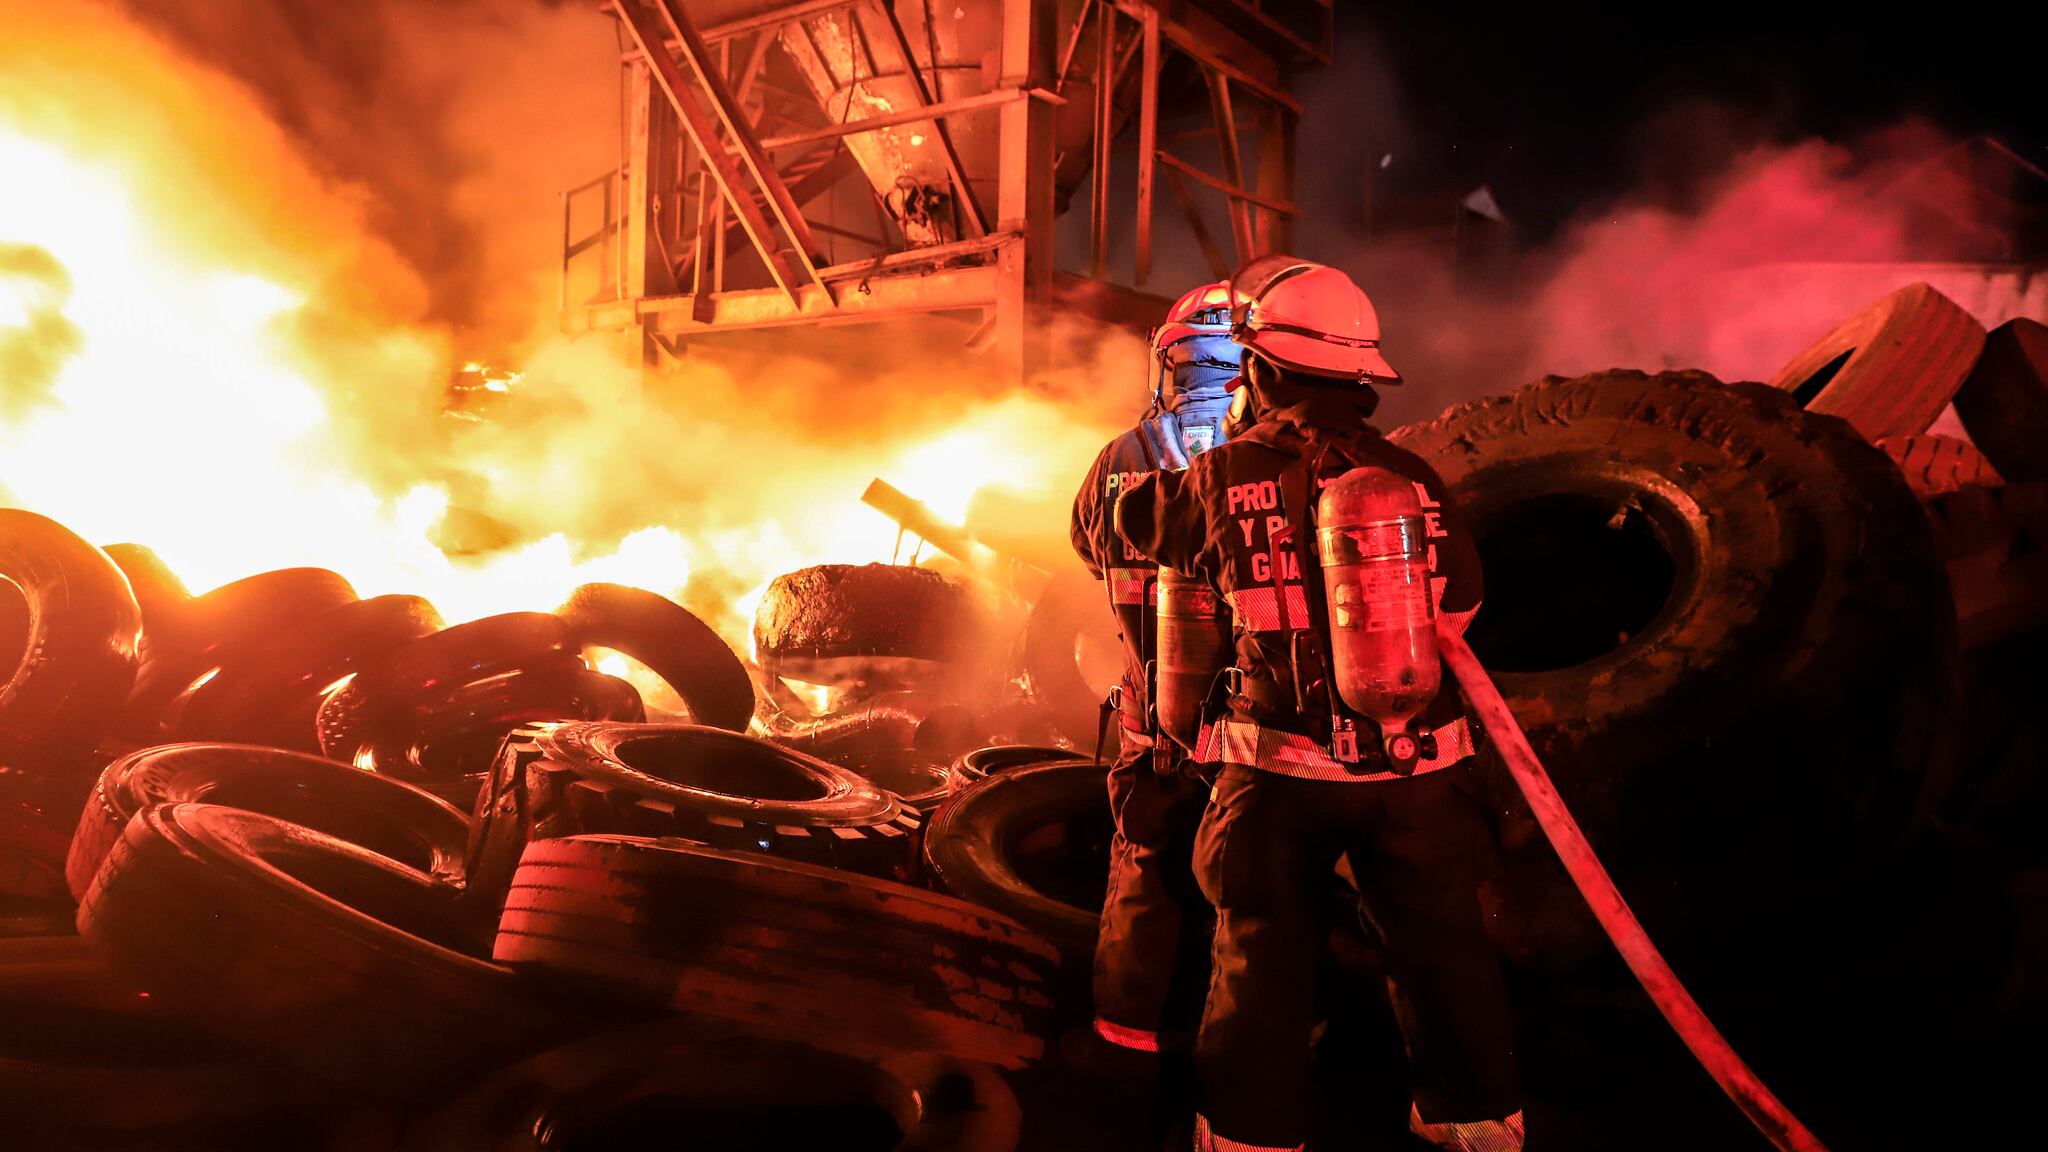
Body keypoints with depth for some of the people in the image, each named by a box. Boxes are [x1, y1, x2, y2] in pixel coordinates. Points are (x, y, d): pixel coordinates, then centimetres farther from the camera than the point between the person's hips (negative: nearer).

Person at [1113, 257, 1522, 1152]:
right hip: (1416, 765, 2)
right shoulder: (1414, 479, -1)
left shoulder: (1224, 478, -9)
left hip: (1281, 768, -2)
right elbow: (1459, 606, 11)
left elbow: (1125, 517, 9)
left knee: (1264, 955, 12)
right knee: (1439, 943, 17)